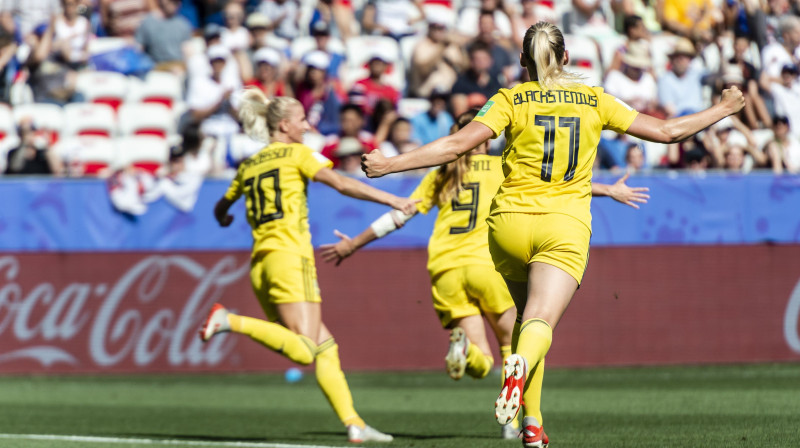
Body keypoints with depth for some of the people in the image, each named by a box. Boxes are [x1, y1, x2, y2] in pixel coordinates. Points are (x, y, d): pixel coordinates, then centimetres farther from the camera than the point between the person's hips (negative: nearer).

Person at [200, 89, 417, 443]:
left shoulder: (248, 166, 20)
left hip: (260, 264, 8)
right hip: (290, 255, -8)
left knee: (325, 345, 7)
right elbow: (341, 184, -9)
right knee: (305, 350, -17)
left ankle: (353, 424, -2)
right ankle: (231, 321, -26)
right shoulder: (297, 154, 3)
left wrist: (224, 218, 57)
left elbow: (221, 209, 33)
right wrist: (389, 199, -9)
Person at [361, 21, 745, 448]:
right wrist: (721, 110, 24)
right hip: (566, 225, -1)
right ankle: (521, 363, -49)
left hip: (510, 220, 1)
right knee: (540, 322, -12)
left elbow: (457, 144, -10)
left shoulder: (510, 100, 2)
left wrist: (389, 164, -6)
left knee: (527, 315, 20)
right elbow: (666, 131, 9)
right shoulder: (595, 100, 7)